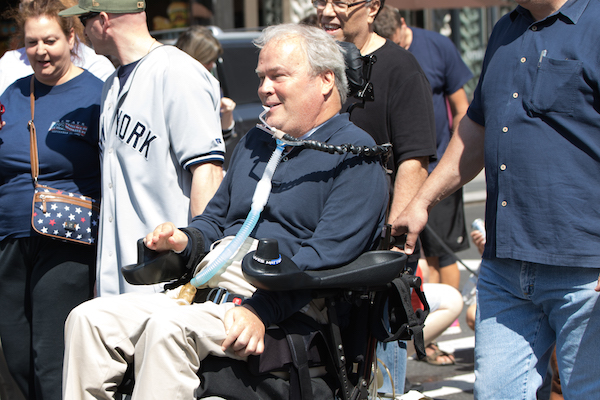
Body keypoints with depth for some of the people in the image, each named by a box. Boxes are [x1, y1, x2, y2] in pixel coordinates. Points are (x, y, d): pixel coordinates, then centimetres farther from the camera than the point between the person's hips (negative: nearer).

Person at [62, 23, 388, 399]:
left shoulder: (355, 153, -3)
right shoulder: (255, 143, 25)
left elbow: (326, 255, -15)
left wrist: (261, 310, -27)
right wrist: (185, 239, 9)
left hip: (285, 305, -8)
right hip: (206, 288, 8)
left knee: (167, 326, -34)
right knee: (88, 319, -11)